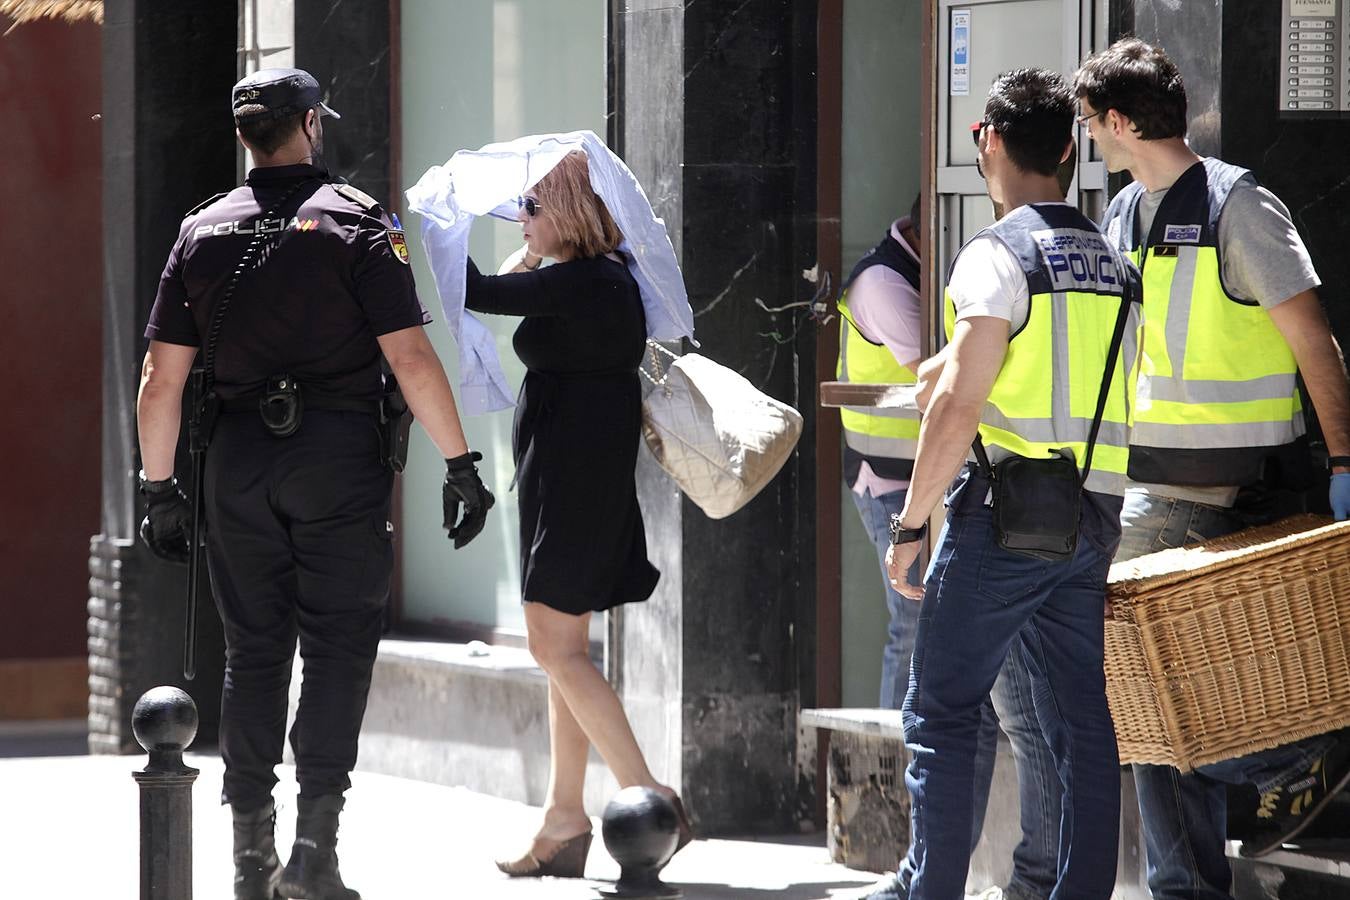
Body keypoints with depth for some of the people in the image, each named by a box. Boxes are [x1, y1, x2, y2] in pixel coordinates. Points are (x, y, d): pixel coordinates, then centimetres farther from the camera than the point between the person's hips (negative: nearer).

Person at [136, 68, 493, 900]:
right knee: (339, 645, 1)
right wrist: (461, 464, -7)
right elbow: (411, 357, -11)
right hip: (340, 456, -3)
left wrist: (160, 489, 13)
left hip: (238, 458, 3)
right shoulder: (356, 221, -4)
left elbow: (161, 378, 6)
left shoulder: (203, 232, 7)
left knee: (253, 652, 11)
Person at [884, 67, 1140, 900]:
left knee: (943, 714, -1)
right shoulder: (1114, 265, 13)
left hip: (1006, 516, -7)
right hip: (1095, 519, 7)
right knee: (1084, 725, 7)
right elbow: (1117, 403, 13)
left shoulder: (999, 255, -9)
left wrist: (912, 524, -11)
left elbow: (959, 404, -16)